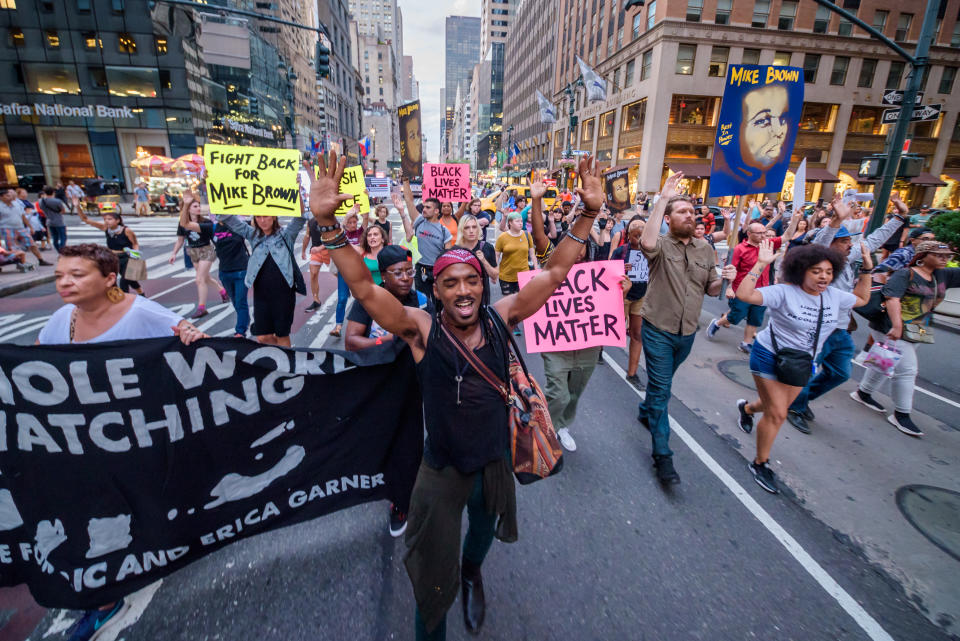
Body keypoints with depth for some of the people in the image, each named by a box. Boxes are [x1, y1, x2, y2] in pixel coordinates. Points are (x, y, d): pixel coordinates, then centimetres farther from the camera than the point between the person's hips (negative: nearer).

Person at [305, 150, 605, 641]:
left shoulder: (500, 318, -12)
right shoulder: (422, 330, -19)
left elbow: (554, 274, -12)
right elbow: (364, 288, -28)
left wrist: (587, 216, -18)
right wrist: (327, 224, -39)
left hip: (495, 461, 4)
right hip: (442, 469, -3)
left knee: (482, 534, 34)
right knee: (433, 582, 13)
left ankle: (473, 574, 69)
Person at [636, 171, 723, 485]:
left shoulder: (706, 249, 5)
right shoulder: (661, 245, -11)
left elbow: (712, 290, 9)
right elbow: (647, 243, -37)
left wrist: (723, 281, -15)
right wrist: (663, 198, -33)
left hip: (687, 332, 5)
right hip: (658, 330, -5)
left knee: (661, 382, 24)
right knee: (661, 388, -3)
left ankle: (645, 411, 51)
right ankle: (662, 454, 5)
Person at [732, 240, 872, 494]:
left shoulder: (834, 296, 0)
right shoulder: (784, 292, -21)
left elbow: (862, 298, 20)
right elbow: (743, 294, -34)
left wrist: (867, 269, 11)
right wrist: (760, 264, -36)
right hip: (770, 357, -7)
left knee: (777, 407, 21)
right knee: (777, 414, -5)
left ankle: (747, 408, 55)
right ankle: (760, 464, 12)